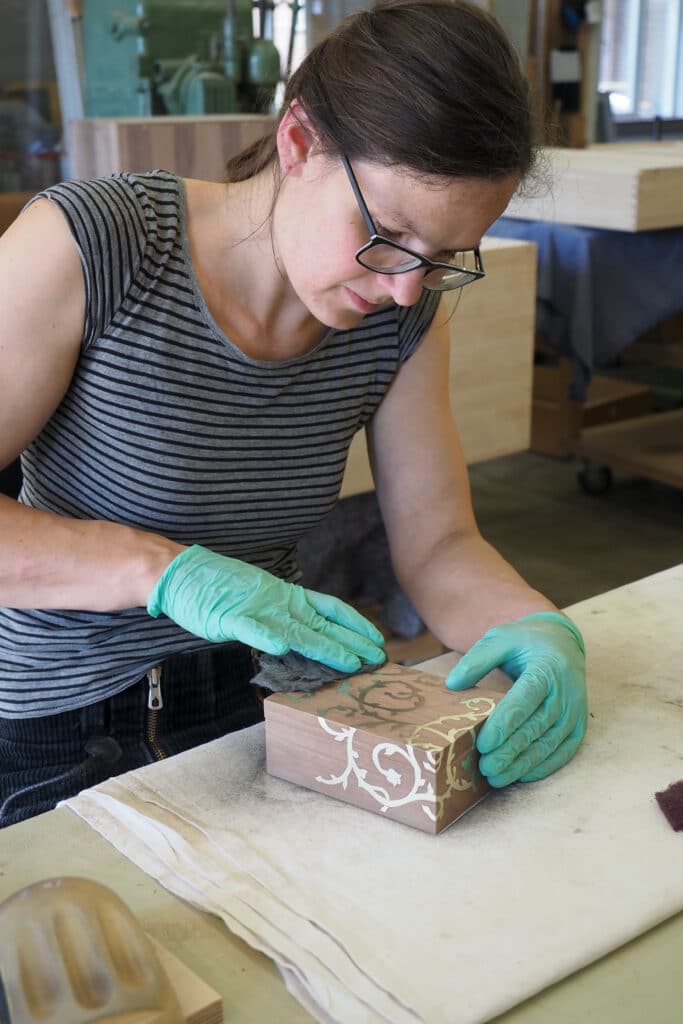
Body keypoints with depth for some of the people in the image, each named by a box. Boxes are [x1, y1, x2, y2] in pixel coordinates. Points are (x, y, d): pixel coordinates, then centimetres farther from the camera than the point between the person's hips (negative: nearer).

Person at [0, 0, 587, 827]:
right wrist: (165, 569, -30)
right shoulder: (86, 245, -20)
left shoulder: (404, 319, -4)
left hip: (253, 699, 4)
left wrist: (543, 629, -21)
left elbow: (438, 545, -1)